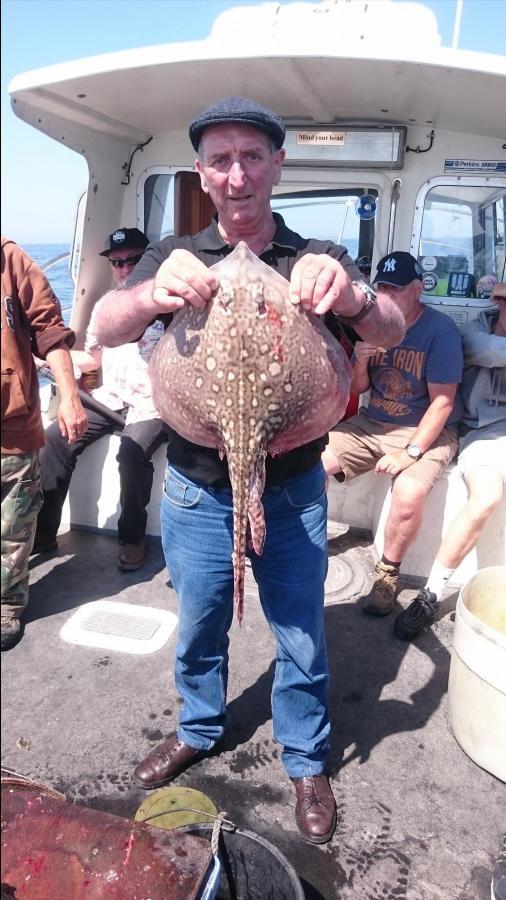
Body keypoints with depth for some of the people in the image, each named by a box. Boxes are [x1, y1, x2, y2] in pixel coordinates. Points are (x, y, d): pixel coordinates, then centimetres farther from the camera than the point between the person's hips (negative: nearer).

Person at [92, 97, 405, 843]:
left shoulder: (316, 260, -2)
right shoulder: (174, 257, 0)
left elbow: (392, 332, -14)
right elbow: (105, 329, -14)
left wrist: (351, 294, -38)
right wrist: (155, 292, -38)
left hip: (293, 493, 0)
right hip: (197, 493, 1)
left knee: (302, 638, 13)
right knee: (198, 630, 19)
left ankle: (307, 762, 38)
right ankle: (198, 731, 46)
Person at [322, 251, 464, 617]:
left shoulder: (441, 330, -14)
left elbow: (442, 402, -16)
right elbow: (358, 388, 8)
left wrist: (411, 452, -24)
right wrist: (361, 361, -14)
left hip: (426, 432, -5)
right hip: (371, 423, 6)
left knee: (408, 492, -33)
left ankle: (388, 573, -7)